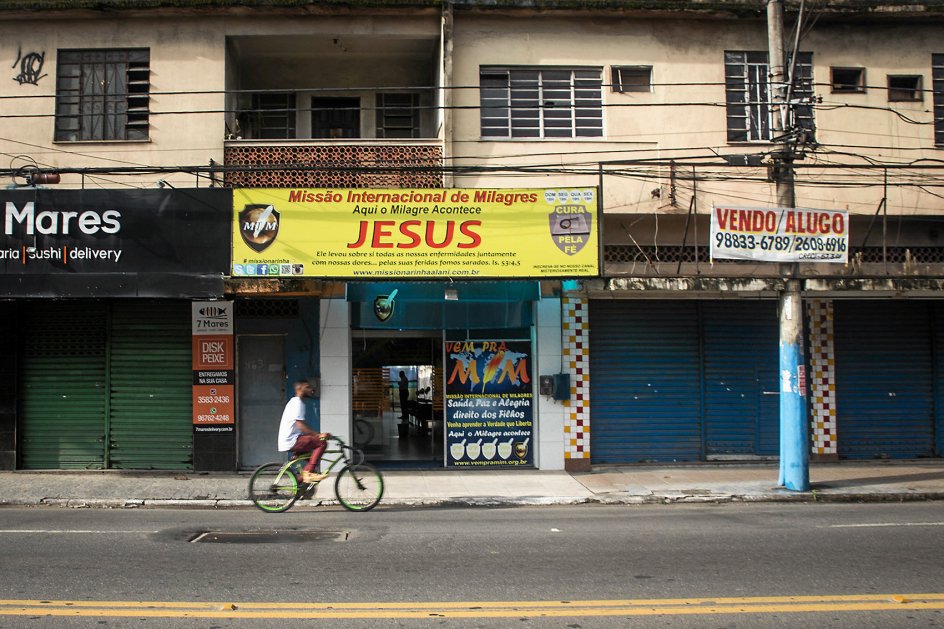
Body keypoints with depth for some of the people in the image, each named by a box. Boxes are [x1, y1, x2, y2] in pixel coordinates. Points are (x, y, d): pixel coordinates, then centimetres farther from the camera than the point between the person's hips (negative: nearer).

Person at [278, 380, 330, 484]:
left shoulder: (295, 402, 21)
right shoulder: (298, 403, -12)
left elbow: (301, 425, 25)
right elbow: (300, 425, -22)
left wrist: (317, 434, 19)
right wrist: (318, 435, -25)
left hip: (287, 441, 11)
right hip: (291, 441, -11)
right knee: (322, 442, -18)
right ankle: (309, 472, -20)